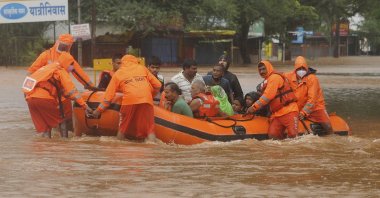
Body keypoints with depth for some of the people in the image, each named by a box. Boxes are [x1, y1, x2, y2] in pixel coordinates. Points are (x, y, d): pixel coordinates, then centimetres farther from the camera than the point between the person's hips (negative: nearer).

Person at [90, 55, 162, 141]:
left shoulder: (118, 73, 24)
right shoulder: (142, 68, 27)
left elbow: (109, 94, 19)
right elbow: (157, 85, 23)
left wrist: (98, 110, 24)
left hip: (129, 100, -1)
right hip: (146, 100, 1)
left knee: (123, 128, 14)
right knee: (149, 128, 2)